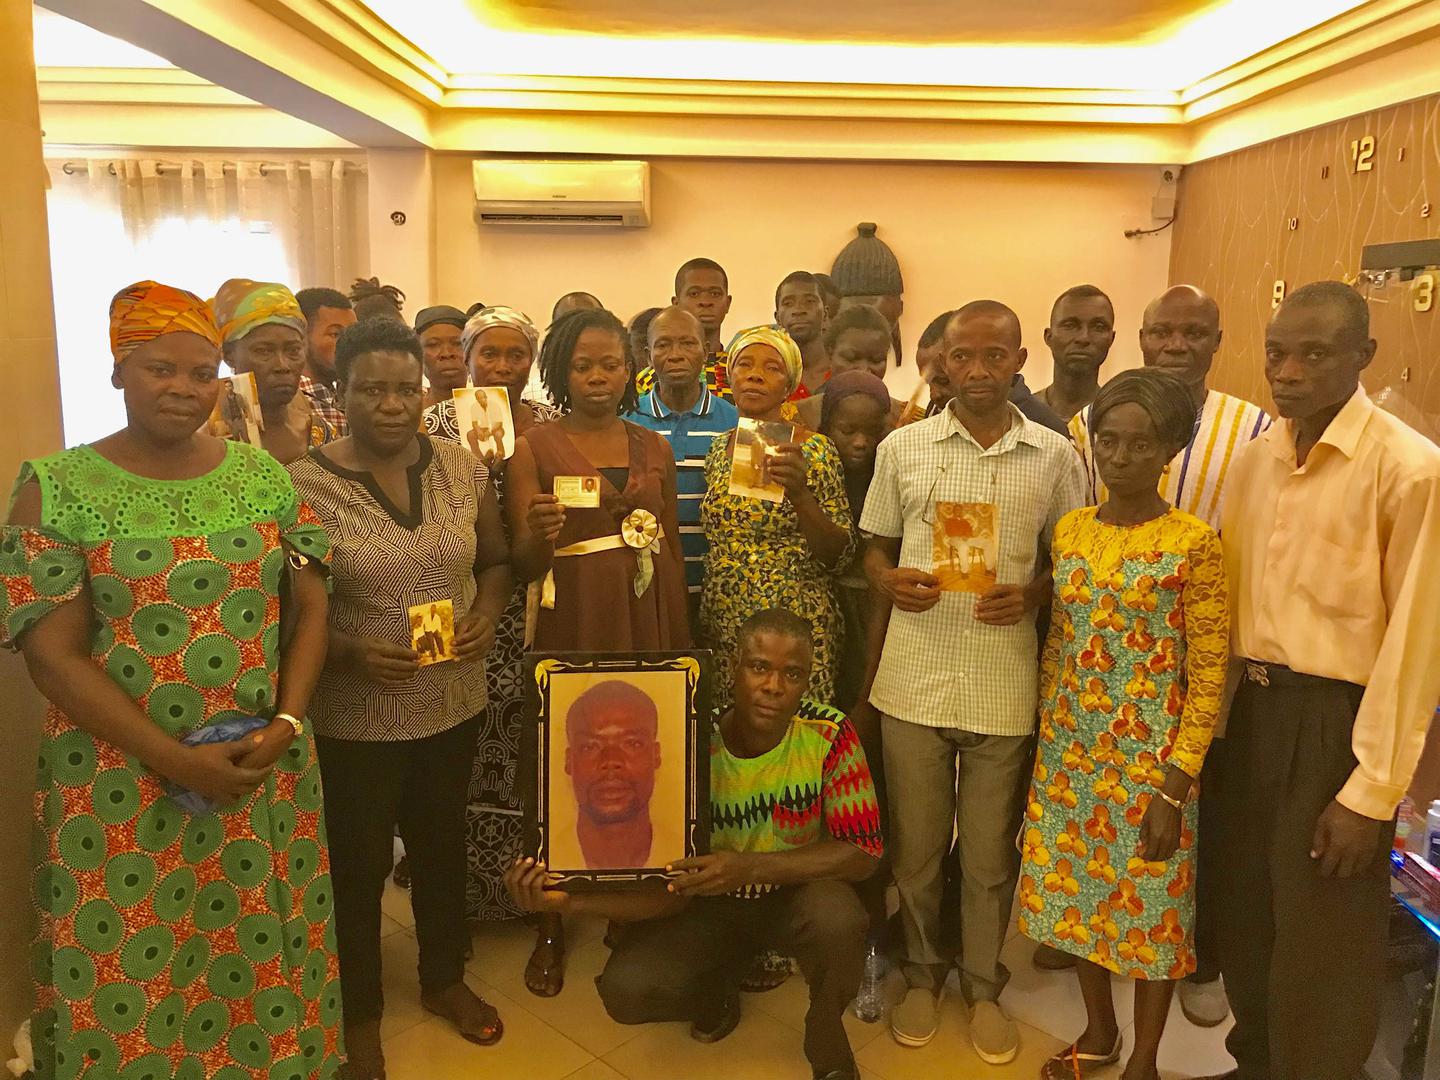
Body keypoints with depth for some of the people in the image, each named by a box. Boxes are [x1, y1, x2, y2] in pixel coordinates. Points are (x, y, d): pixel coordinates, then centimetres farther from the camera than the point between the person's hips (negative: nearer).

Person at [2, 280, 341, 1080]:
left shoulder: (261, 472, 3)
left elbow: (309, 606, 4)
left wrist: (287, 723, -11)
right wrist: (176, 760, -16)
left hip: (265, 770, 3)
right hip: (121, 785, -2)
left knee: (264, 956, 14)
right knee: (133, 971, 11)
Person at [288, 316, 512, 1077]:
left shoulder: (462, 469, -2)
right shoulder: (303, 485, -14)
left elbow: (497, 560, 9)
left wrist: (487, 615, -9)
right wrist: (347, 654, -23)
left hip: (452, 703, 4)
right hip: (353, 716, -3)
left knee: (441, 845, 21)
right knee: (358, 863, 13)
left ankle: (445, 979, 45)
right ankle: (358, 1013, 37)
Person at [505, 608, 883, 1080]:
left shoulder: (829, 735, -21)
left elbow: (863, 852, -20)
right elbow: (670, 890, -16)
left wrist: (750, 868, -34)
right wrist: (570, 899, -33)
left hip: (797, 891, 0)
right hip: (710, 903, 1)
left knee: (838, 919, -34)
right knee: (625, 991, -21)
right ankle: (717, 992, 15)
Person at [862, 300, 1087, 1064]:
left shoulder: (1055, 457, 0)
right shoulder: (901, 447, 1)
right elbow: (873, 547, 8)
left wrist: (1032, 595, -13)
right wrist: (890, 581, -13)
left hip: (1003, 684, 0)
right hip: (913, 677, 1)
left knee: (990, 851, 13)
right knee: (915, 844, 14)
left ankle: (983, 986, 35)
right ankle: (920, 975, 36)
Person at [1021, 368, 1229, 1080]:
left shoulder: (1192, 542, -11)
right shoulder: (1070, 530, 3)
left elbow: (1208, 675, -11)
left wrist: (1175, 789, -13)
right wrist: (1045, 741, 7)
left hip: (1150, 760, -4)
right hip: (1069, 753, 5)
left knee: (1151, 905, 9)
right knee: (1076, 894, 16)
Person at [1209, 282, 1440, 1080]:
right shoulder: (1252, 458, 6)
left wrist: (1372, 794, -13)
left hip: (1337, 721, -6)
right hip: (1252, 708, 6)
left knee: (1321, 950, 8)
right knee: (1246, 917, 20)